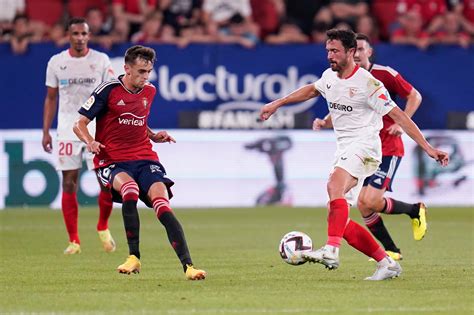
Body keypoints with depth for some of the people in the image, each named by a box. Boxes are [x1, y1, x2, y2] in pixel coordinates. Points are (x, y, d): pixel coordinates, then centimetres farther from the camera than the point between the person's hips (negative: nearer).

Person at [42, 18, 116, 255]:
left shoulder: (101, 60, 2)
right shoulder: (56, 62, 4)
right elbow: (51, 98, 11)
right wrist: (45, 132, 5)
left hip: (97, 126, -1)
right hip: (67, 128, 1)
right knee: (69, 183, -3)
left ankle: (103, 227, 18)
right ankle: (73, 241, 4)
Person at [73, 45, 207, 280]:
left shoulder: (149, 91, 12)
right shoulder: (108, 90, -5)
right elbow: (80, 124, -2)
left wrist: (154, 136, 11)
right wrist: (90, 142, -22)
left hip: (145, 159, 4)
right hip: (112, 162, -4)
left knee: (162, 204, -20)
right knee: (130, 188, -36)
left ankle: (187, 265, -26)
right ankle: (134, 257, -24)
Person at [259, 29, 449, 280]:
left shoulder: (367, 83, -12)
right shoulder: (329, 77, 10)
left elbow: (398, 115, -12)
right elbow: (311, 90, 34)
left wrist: (428, 148, -15)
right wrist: (277, 104, 38)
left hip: (364, 145, -8)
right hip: (344, 150, 9)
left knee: (335, 186, -35)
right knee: (338, 220, 2)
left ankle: (331, 251, -48)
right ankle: (386, 263, 8)